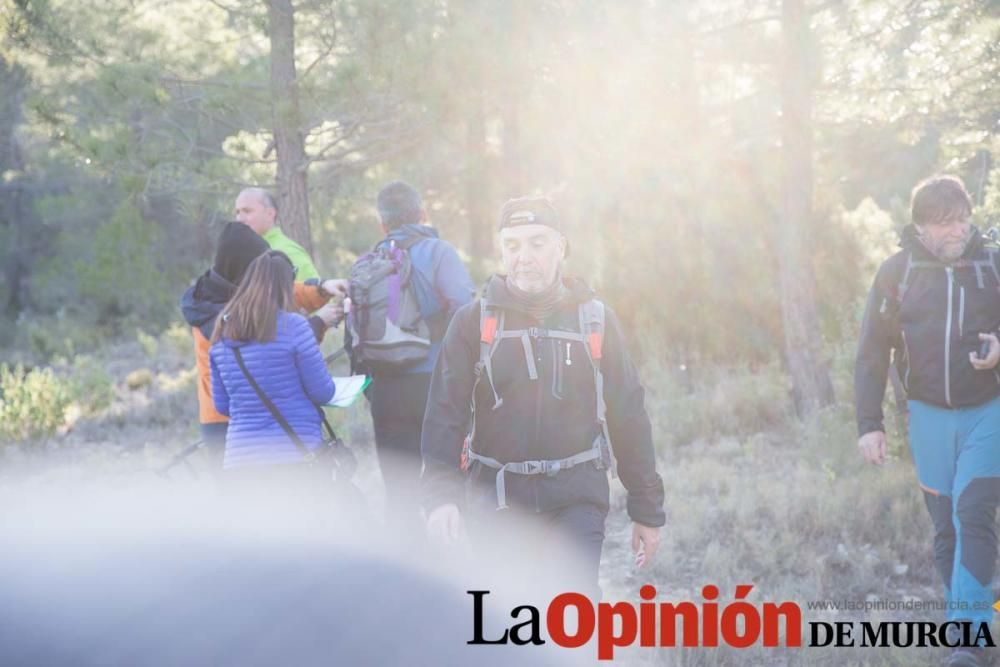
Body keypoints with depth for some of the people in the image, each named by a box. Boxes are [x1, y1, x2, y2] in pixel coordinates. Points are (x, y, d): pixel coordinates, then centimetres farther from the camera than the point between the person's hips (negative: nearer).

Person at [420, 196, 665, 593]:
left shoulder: (595, 319, 4)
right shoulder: (474, 321, 1)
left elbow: (628, 417, 7)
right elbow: (445, 415, -3)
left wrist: (647, 509, 7)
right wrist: (441, 494, -16)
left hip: (577, 500, 0)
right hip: (497, 498, 1)